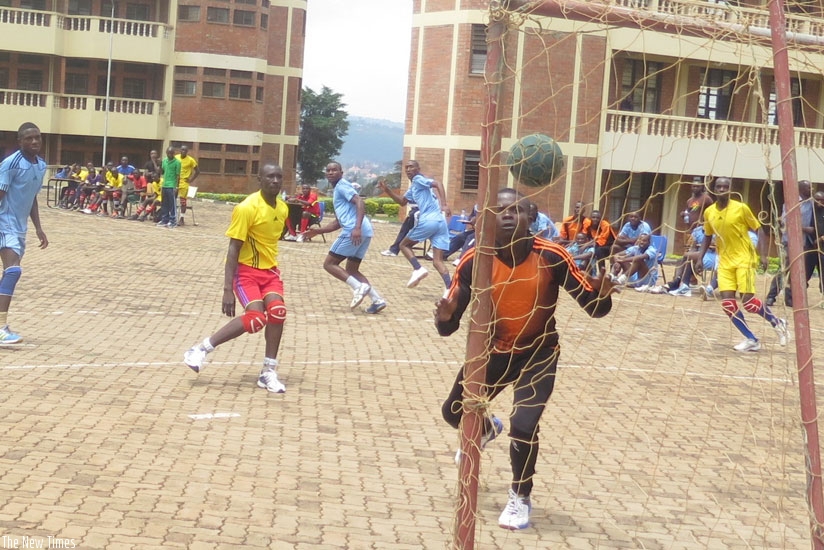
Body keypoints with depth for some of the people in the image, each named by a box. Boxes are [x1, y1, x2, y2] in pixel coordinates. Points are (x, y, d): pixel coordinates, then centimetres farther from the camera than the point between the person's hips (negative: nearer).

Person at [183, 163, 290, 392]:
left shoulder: (283, 208, 3)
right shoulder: (247, 208, -18)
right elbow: (233, 250, -19)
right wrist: (227, 289, -24)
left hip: (269, 270, 6)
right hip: (247, 270, -6)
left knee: (278, 311, -19)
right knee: (256, 318, -23)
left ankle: (268, 372, -7)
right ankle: (201, 349, -9)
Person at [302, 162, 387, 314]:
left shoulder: (342, 185, 1)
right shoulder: (337, 191, 30)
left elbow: (359, 203, -15)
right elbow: (338, 222, 35)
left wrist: (357, 227, -27)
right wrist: (317, 231, 28)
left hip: (353, 231, -10)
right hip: (365, 232, 10)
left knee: (329, 264, -1)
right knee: (351, 270, 15)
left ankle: (359, 287, -15)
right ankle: (377, 300, 0)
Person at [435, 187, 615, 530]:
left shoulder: (551, 256, -23)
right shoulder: (474, 261, -20)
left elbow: (594, 309, -17)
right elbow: (448, 327, -16)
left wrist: (602, 294, -40)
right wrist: (444, 318, -40)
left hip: (538, 351, -3)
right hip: (493, 350, 3)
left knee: (523, 426, -19)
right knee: (453, 413, 12)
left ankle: (520, 498, 11)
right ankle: (488, 430, 53)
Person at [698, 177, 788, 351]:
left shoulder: (741, 208, -10)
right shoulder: (709, 212, 3)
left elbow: (759, 230, -4)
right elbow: (708, 237, 18)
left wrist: (763, 255, -13)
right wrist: (700, 258, 7)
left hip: (744, 259, -5)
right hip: (725, 262, 5)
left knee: (748, 300, -13)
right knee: (727, 302, -7)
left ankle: (778, 323, 14)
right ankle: (751, 340, 4)